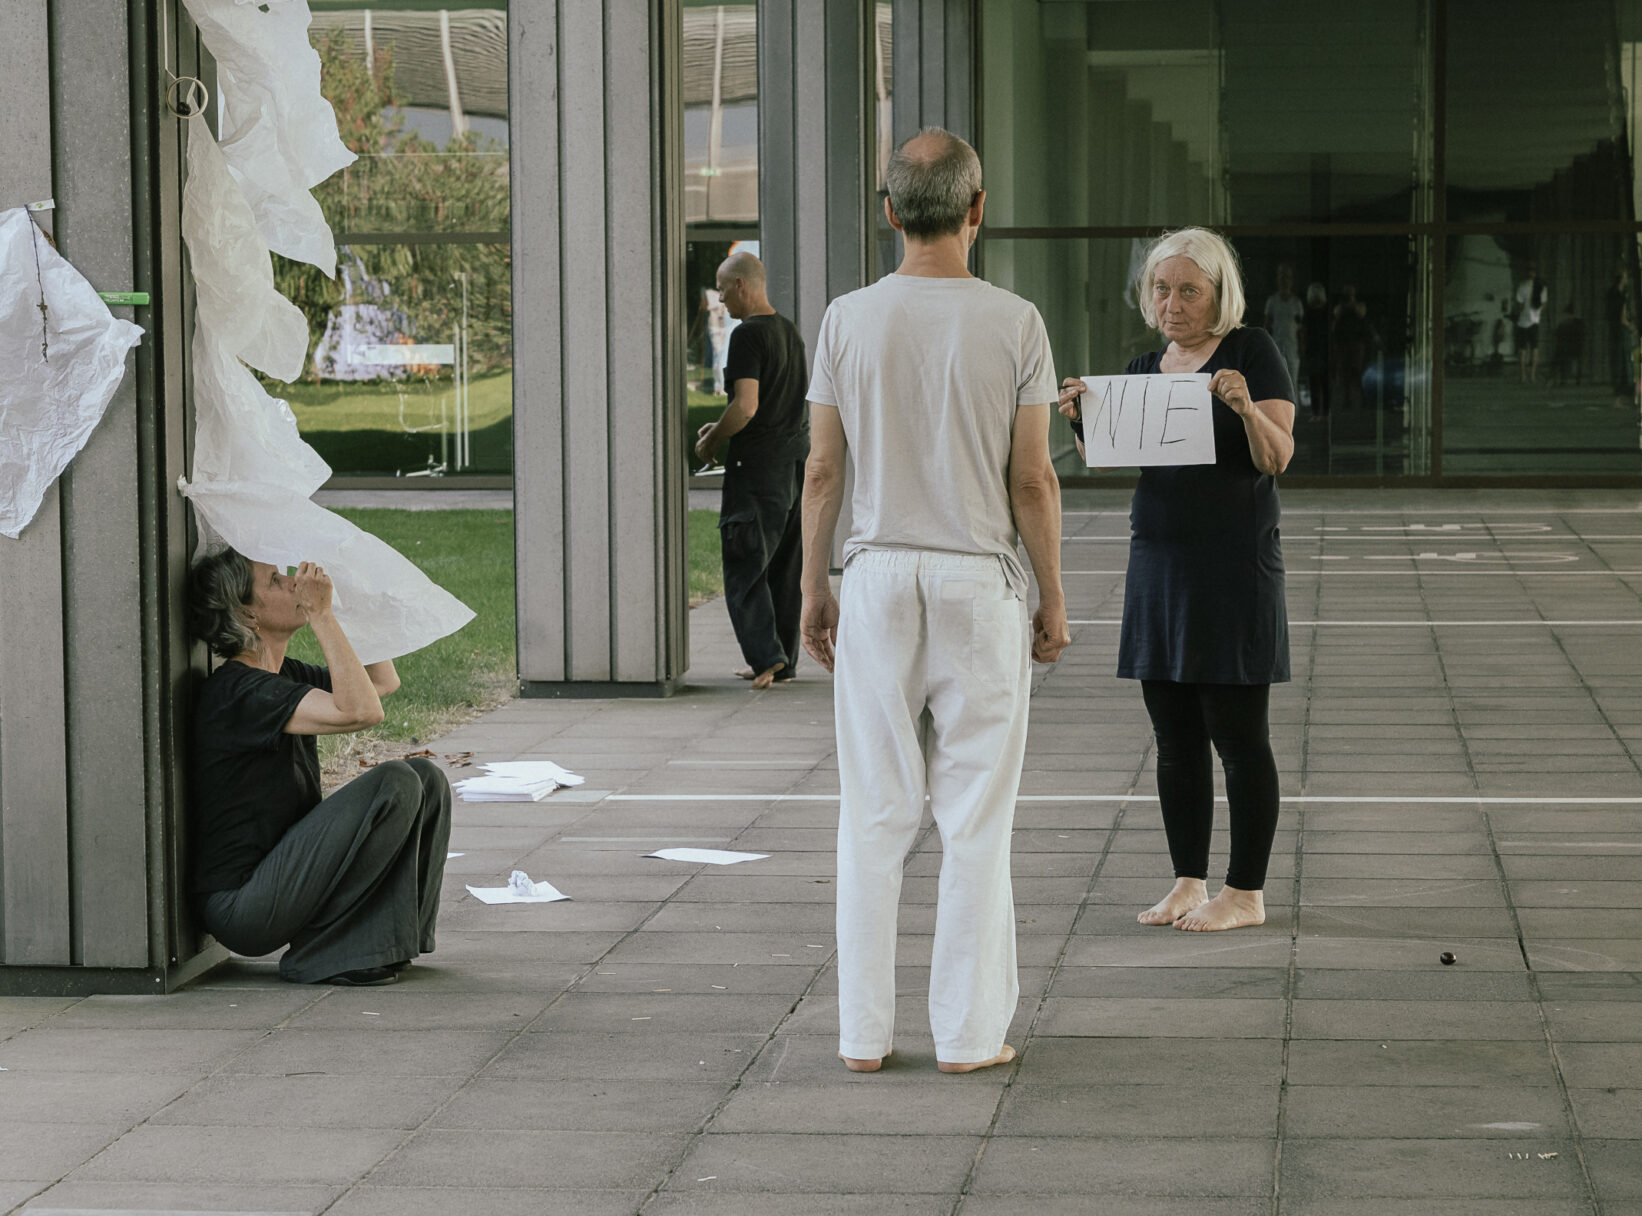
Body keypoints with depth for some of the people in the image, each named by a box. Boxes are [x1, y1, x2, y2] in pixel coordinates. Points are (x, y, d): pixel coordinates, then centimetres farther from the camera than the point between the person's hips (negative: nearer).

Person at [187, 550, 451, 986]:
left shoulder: (283, 676, 12)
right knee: (395, 783, -20)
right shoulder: (238, 691, -18)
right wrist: (320, 614, -23)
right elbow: (360, 711, -29)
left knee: (426, 777, 4)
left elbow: (383, 681, 23)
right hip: (241, 907, -10)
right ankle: (321, 955, -14)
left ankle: (398, 939, 5)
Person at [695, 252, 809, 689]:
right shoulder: (789, 331, 14)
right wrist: (721, 427, 21)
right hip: (796, 458, 8)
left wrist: (710, 443, -6)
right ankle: (783, 663, 15)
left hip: (758, 466, -8)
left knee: (744, 567, -3)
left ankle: (766, 656, -12)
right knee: (785, 568, 12)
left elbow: (746, 407, -21)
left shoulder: (749, 334, -14)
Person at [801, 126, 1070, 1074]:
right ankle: (970, 1032, 5)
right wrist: (1053, 599, 5)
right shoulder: (1013, 323, -7)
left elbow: (823, 472, 2)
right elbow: (1032, 480, -5)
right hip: (980, 581, -2)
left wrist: (814, 591, 11)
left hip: (878, 578, 2)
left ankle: (865, 1031, 9)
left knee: (875, 815, 7)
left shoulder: (849, 320, -1)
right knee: (977, 818, 3)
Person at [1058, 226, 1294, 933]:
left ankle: (1246, 893, 1)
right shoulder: (1143, 370, 15)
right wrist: (1082, 422, -8)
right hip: (1159, 559, 6)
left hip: (1234, 566, -6)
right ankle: (1188, 882, 15)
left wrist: (1245, 408, -27)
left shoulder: (1252, 353, -3)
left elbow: (1277, 458, -9)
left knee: (1237, 734, -3)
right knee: (1174, 737, 8)